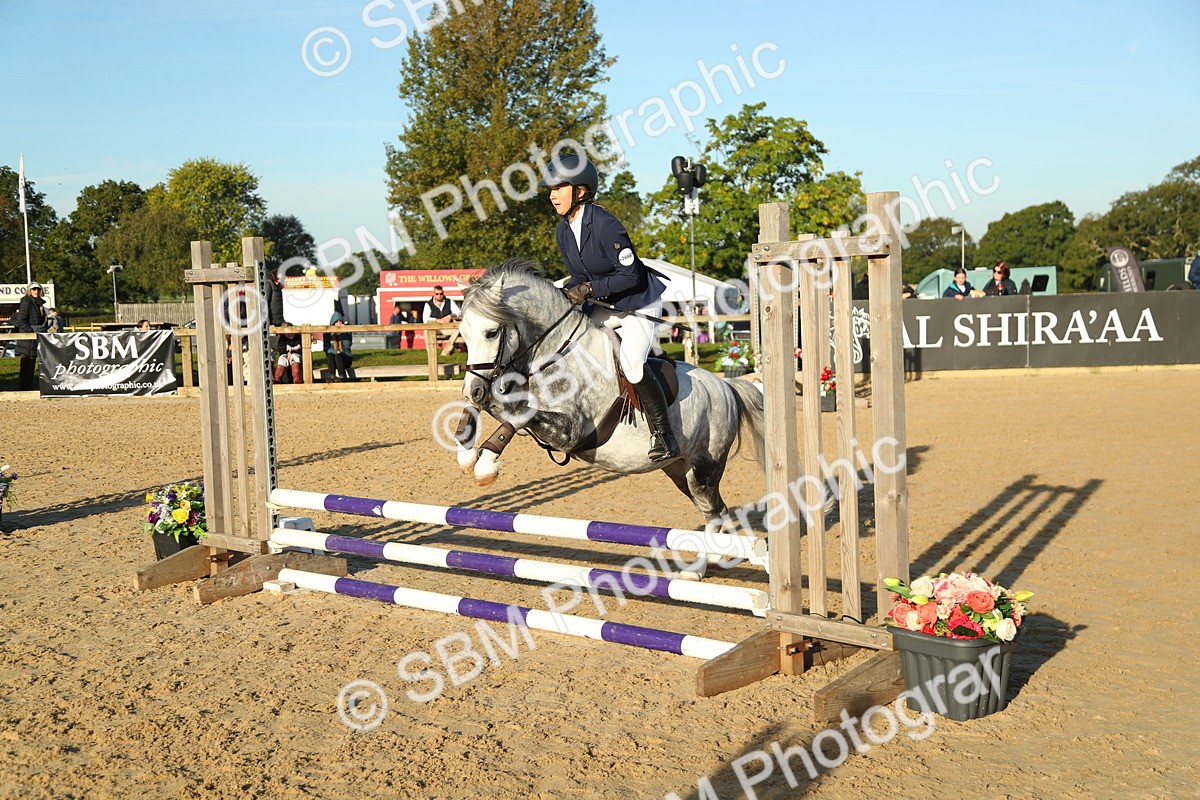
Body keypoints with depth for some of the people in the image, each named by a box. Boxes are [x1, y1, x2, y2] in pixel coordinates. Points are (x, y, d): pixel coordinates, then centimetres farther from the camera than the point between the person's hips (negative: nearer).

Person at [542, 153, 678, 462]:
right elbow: (577, 275, 7)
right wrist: (569, 292, -14)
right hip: (608, 307, 9)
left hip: (640, 303, -9)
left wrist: (589, 288, -27)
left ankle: (663, 436, -11)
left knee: (631, 365, -24)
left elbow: (630, 275, -25)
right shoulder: (563, 230, 1)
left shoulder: (605, 225, -25)